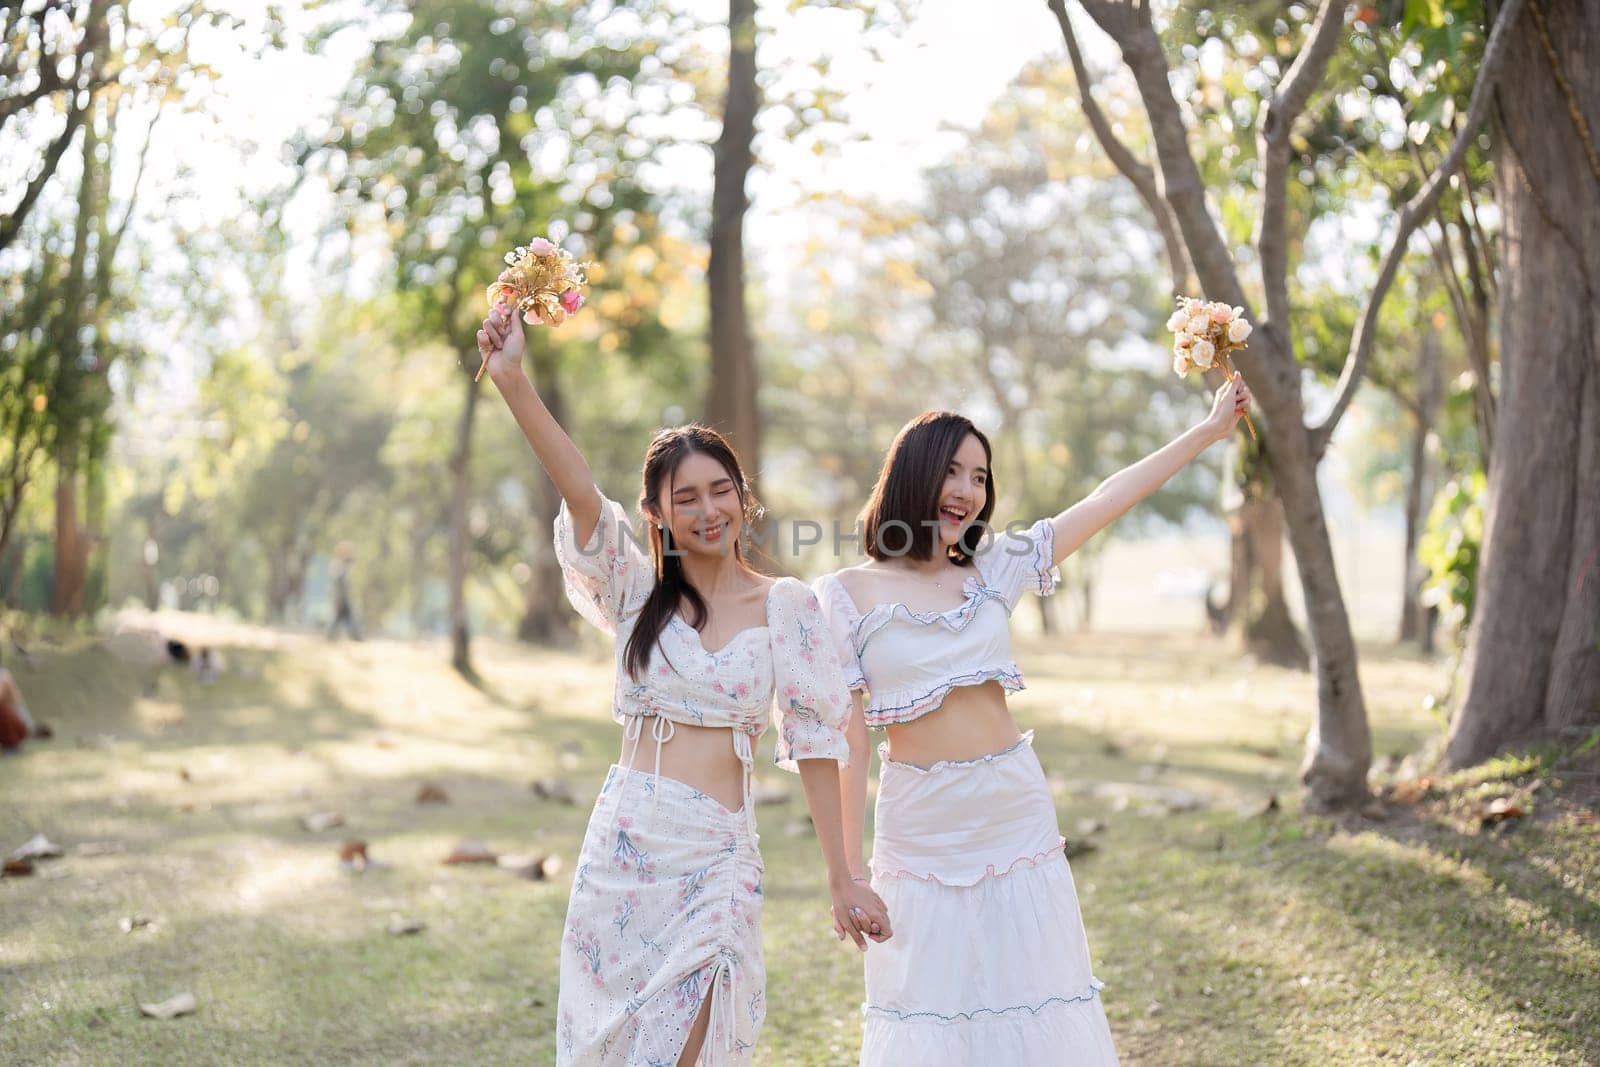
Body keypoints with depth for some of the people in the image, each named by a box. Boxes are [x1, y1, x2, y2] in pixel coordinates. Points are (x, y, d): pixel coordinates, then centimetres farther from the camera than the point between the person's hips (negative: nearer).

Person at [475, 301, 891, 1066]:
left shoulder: (787, 607, 3)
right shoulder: (639, 595, 5)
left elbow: (815, 743, 1)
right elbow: (581, 496, -10)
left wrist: (842, 880, -1)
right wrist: (512, 380, -24)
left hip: (716, 859, -2)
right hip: (622, 842, 2)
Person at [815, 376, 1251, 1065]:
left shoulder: (993, 570, 6)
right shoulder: (847, 595, -4)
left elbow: (1105, 503, 9)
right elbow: (846, 738, -5)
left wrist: (1210, 429, 11)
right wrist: (849, 868, -5)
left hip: (1017, 817, 3)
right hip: (921, 826, -3)